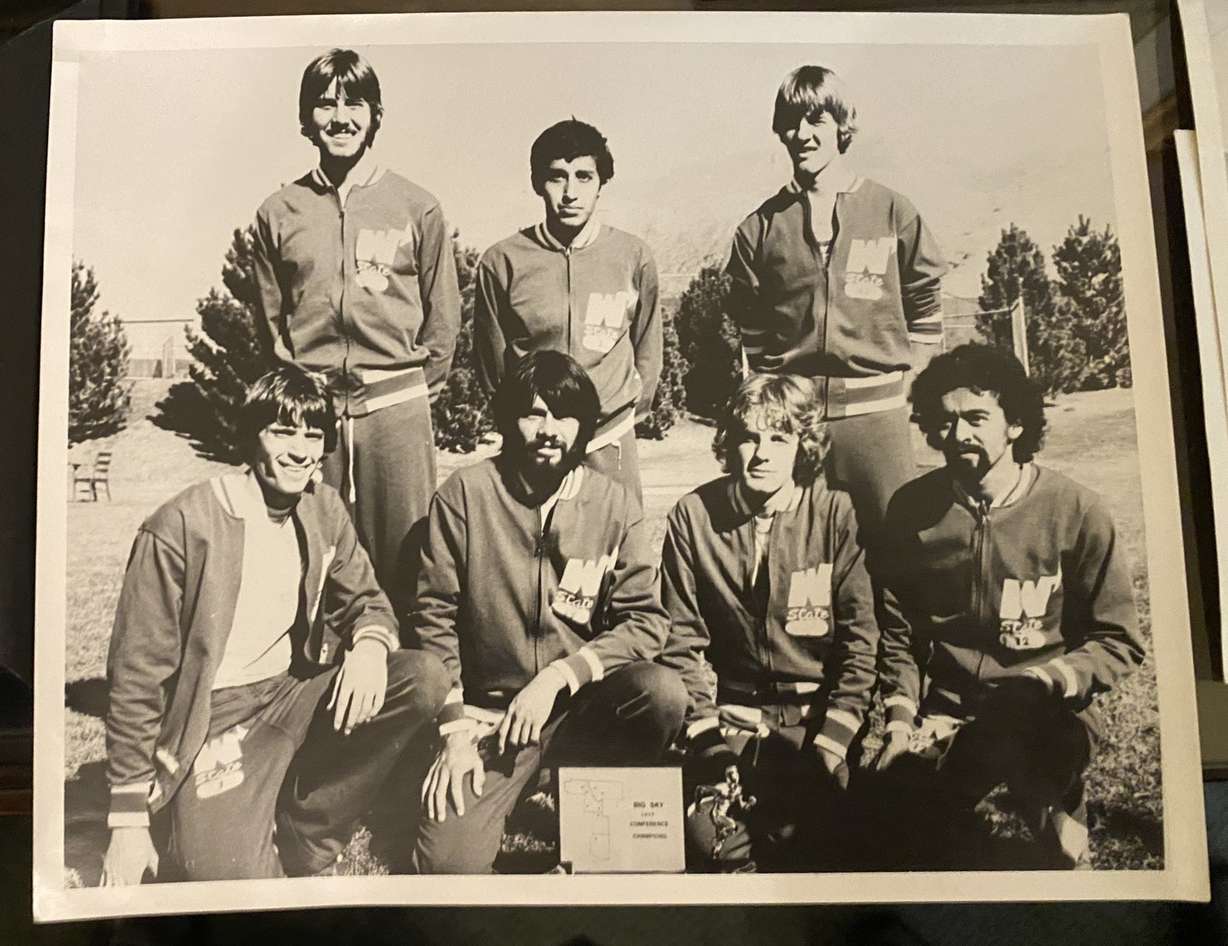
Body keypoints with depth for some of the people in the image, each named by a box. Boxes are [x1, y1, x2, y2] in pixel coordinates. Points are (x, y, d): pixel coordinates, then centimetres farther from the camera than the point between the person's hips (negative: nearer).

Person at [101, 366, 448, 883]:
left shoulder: (324, 510, 3)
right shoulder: (182, 526, -14)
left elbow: (366, 600, 12)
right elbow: (138, 674, -10)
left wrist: (369, 646, -16)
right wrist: (128, 821, -8)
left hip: (293, 696, 6)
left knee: (425, 677, -16)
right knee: (235, 878, -26)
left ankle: (296, 840, -2)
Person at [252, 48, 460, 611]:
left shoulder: (416, 208, 5)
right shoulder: (278, 213, 9)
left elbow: (443, 313, 7)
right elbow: (269, 317, 14)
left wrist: (417, 389, 4)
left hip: (396, 405, -1)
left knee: (401, 557, 1)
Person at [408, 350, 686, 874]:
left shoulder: (615, 504, -2)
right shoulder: (464, 494, -5)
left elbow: (646, 620, -5)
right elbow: (434, 617, -3)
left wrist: (557, 677, -17)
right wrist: (455, 729, -8)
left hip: (583, 705, 2)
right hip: (488, 709, -1)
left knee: (663, 692, -28)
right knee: (450, 861, -19)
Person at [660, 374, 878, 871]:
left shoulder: (835, 513, -4)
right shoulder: (693, 516, -2)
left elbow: (860, 637, -4)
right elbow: (682, 638, -1)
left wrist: (831, 741, -10)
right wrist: (707, 736, -8)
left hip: (816, 710, 0)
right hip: (730, 710, 1)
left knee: (807, 841, -19)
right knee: (712, 838, -18)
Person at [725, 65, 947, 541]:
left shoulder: (892, 211, 5)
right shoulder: (760, 227, 8)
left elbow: (925, 305, 10)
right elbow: (749, 326, 12)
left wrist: (913, 380, 4)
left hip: (875, 411, -1)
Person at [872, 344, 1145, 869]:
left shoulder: (1077, 512, -5)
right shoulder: (912, 509, 2)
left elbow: (1119, 643, -1)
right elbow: (896, 632, 9)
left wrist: (1045, 683, -18)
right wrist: (901, 718, -3)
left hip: (1047, 714, 0)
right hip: (944, 716, 1)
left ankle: (1063, 842, 4)